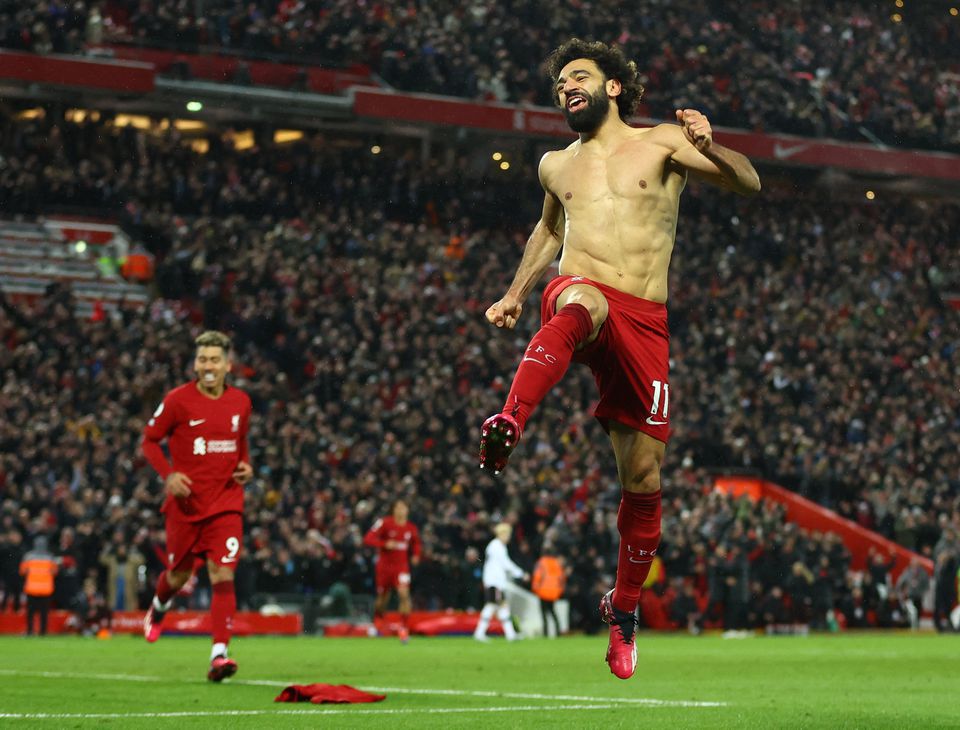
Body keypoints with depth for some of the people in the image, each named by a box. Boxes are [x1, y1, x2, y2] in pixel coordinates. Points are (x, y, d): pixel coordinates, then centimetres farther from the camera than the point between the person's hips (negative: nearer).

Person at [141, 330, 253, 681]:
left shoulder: (240, 402, 4)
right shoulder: (178, 400, -7)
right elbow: (150, 440, 1)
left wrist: (245, 466, 2)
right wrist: (168, 475, -14)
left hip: (226, 504, 1)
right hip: (186, 504, -1)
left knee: (223, 576, -13)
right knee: (179, 575, 13)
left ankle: (219, 654, -16)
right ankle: (159, 607, 49)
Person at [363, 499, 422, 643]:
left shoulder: (412, 528, 1)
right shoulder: (384, 523, -9)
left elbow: (416, 543, 22)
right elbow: (368, 539, -14)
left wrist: (416, 555, 3)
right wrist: (385, 544, -26)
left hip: (402, 565, 1)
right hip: (384, 565, -1)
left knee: (404, 593, -19)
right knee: (382, 597, 9)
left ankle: (404, 628, -15)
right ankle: (377, 622, 39)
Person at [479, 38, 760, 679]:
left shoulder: (663, 143, 8)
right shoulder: (557, 166, 19)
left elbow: (749, 184, -1)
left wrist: (711, 148, -21)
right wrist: (515, 295, 31)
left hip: (645, 322, 0)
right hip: (582, 296, 0)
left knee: (643, 477, 2)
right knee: (584, 304, -41)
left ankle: (626, 607, 22)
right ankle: (508, 424, -66)